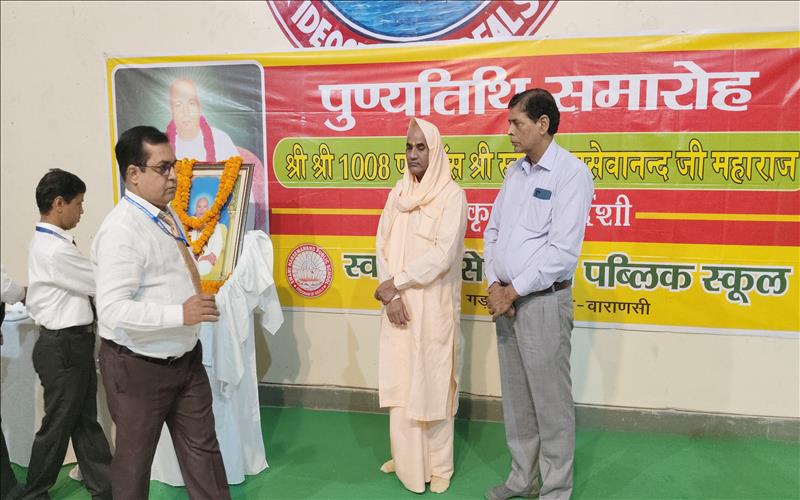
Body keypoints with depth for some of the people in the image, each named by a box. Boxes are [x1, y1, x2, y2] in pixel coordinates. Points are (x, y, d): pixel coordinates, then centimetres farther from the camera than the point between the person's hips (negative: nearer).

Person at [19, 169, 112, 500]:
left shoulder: (49, 242, 9)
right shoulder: (54, 250, -22)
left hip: (72, 342, 9)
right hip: (63, 345, -9)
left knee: (85, 421, 14)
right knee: (58, 424, 7)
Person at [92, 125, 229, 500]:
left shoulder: (168, 215, 5)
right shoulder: (121, 230, -23)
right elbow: (113, 310, -29)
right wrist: (180, 314, -33)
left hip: (186, 358, 8)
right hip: (138, 367, -7)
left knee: (202, 447, 16)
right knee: (135, 458, 14)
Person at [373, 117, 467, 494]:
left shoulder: (452, 195, -8)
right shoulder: (398, 193, 9)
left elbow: (443, 254, -16)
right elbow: (382, 245, 5)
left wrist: (394, 282, -13)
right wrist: (390, 295, -7)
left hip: (434, 306, -5)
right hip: (398, 305, 5)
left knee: (432, 382, 3)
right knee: (400, 382, 11)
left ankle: (438, 465, 20)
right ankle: (406, 458, 29)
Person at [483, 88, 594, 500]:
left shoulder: (571, 173, -11)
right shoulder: (515, 171, 11)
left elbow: (562, 251, -18)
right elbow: (492, 231, 13)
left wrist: (512, 291, -13)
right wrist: (494, 286, -1)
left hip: (543, 301, -7)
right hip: (506, 299, 7)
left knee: (551, 402, 4)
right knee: (516, 397, 16)